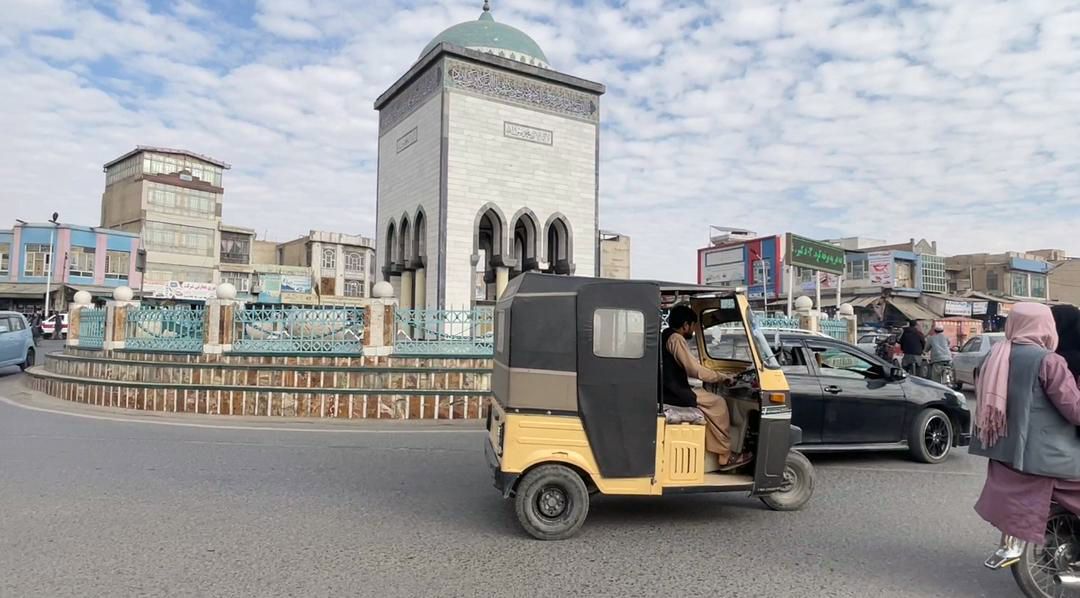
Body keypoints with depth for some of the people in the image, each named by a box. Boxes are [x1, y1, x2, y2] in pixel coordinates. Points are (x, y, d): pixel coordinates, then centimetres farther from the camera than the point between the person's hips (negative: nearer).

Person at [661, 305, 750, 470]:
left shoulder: (666, 336, 17)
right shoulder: (676, 339, -15)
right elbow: (695, 370, -20)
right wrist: (724, 377, -7)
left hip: (668, 390, 10)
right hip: (675, 393, -10)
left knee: (711, 403, 17)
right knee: (718, 403, -2)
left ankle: (719, 452, 15)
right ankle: (725, 456, 5)